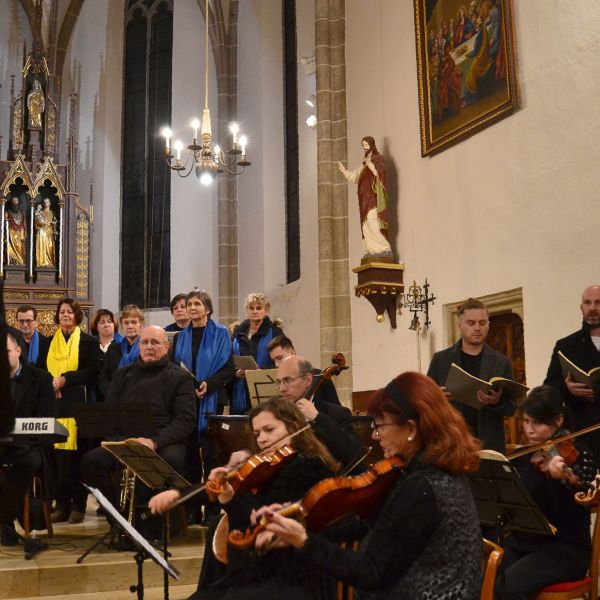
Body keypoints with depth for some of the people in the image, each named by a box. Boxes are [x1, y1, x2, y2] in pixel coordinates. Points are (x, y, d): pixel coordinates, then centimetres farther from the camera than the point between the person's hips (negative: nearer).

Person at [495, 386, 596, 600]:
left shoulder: (578, 456, -7)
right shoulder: (522, 455, 9)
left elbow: (572, 516, -20)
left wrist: (559, 479, -37)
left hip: (564, 549, -5)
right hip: (521, 542, 5)